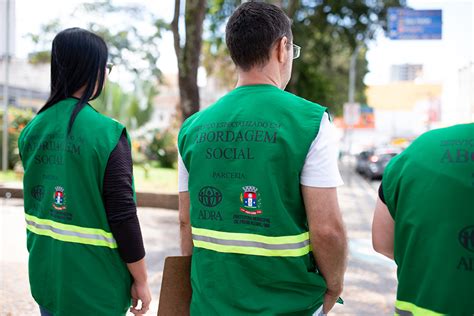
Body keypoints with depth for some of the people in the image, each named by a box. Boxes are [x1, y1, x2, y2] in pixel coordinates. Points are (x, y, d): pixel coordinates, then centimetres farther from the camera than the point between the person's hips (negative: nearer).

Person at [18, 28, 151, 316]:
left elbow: (37, 196, 11)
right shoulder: (107, 133, -18)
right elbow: (123, 215, -18)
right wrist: (140, 280, -8)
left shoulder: (33, 130, 0)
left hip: (45, 279, 6)